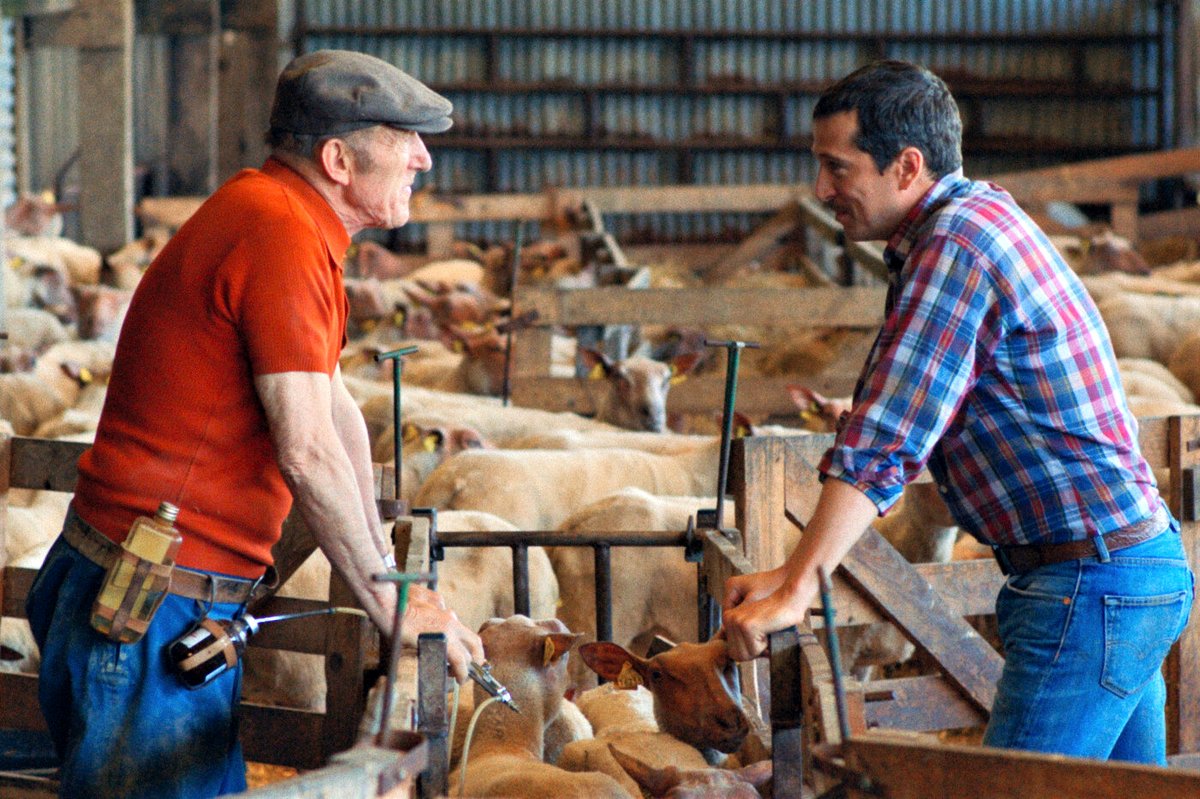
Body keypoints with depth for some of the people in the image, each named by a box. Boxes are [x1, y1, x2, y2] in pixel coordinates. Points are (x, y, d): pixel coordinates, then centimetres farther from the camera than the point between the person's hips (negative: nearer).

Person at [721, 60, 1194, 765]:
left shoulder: (955, 241, -16)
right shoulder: (985, 216, 16)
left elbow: (885, 439, -23)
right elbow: (903, 433, 18)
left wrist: (795, 588, -23)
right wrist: (794, 571, 13)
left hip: (1091, 585, -11)